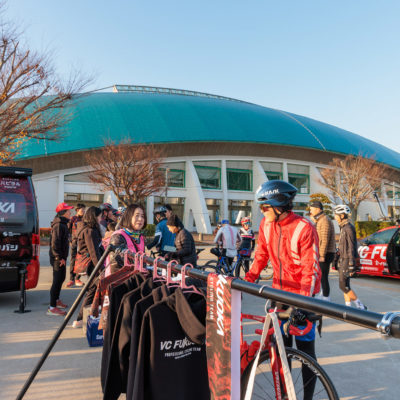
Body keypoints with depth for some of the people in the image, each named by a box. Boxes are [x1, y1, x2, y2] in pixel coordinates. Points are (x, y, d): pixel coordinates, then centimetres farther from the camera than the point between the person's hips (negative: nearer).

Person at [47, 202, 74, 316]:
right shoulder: (58, 225, -19)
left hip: (61, 257, 11)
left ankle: (56, 300, 36)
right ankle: (52, 307, -1)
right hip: (58, 258, -11)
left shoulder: (63, 224, 14)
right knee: (57, 281, -7)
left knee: (61, 278, 21)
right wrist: (60, 258, -22)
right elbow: (55, 243, -23)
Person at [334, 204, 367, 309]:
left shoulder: (349, 228, -17)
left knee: (343, 286, -6)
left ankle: (360, 306, 5)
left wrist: (351, 265, -21)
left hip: (347, 261, -10)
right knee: (344, 285, 12)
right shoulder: (344, 227, 12)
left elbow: (351, 247, -20)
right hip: (343, 260, 10)